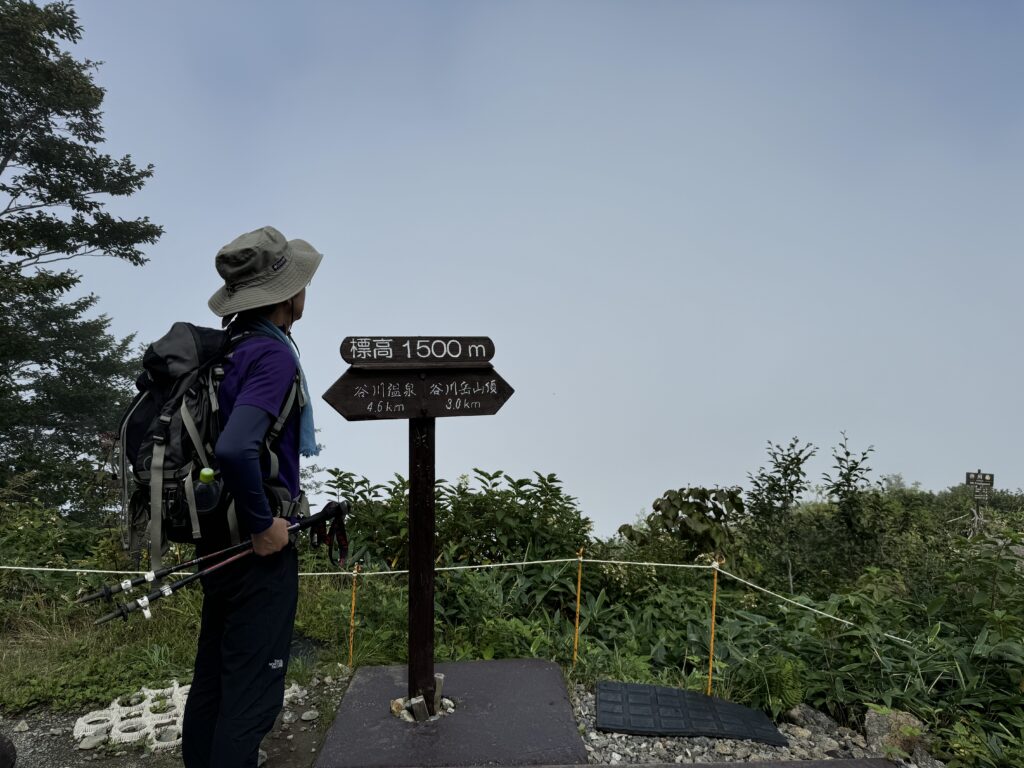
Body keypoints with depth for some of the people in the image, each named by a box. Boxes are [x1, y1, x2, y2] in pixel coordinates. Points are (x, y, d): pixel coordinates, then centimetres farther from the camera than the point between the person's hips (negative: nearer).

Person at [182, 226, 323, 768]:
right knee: (252, 689, 4)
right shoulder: (273, 354, -21)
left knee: (212, 674, 21)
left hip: (218, 535, 9)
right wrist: (263, 523, -21)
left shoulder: (224, 346, 6)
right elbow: (235, 449, -34)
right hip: (256, 546, -9)